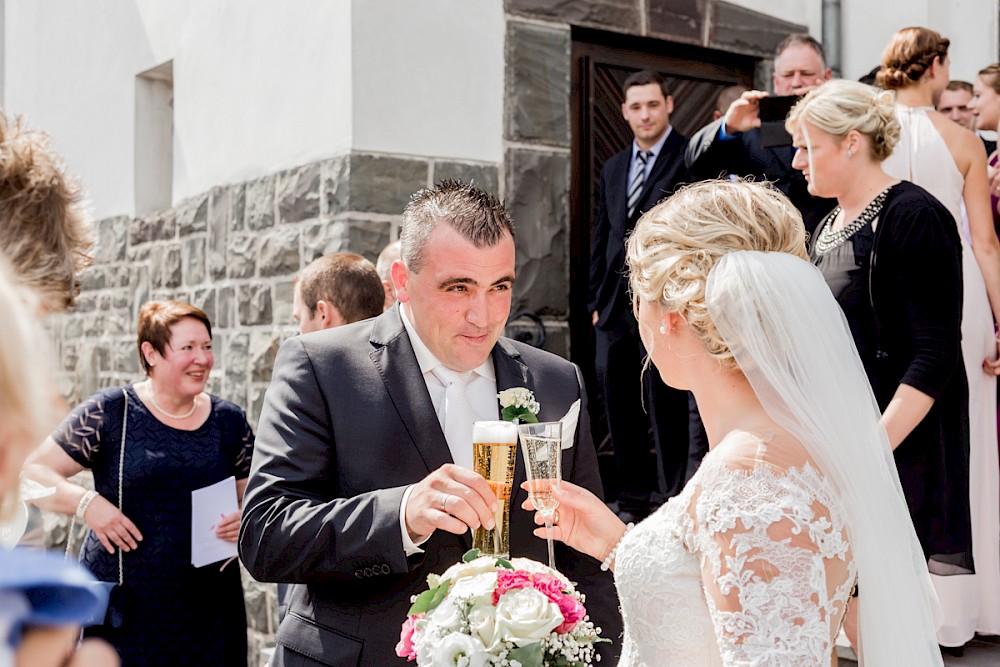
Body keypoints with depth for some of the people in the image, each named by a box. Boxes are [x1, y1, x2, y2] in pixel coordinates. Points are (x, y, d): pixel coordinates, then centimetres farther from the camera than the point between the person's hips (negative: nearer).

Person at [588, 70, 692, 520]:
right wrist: (596, 300, 14)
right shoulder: (613, 168, 18)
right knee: (620, 411, 10)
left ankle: (673, 500, 9)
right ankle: (633, 500, 22)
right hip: (615, 308, 7)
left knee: (664, 406, -3)